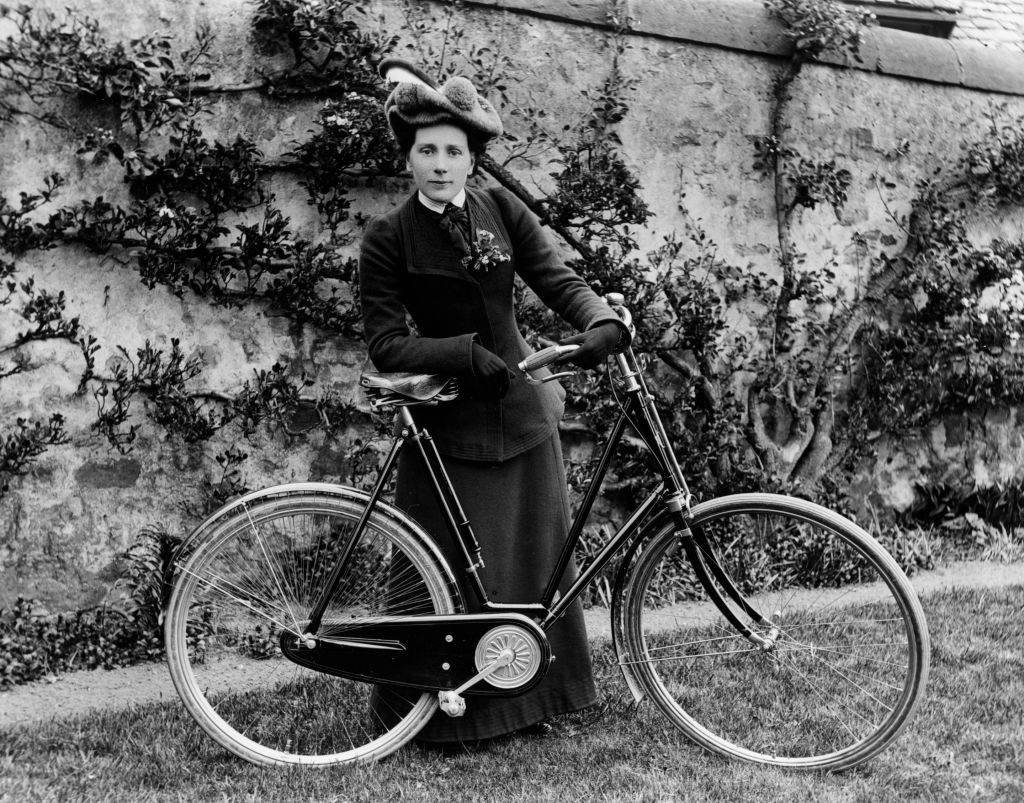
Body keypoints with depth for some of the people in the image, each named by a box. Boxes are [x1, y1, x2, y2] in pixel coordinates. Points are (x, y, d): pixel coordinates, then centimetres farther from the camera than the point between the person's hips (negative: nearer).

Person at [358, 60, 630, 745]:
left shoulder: (500, 208, 3)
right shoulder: (388, 239, -6)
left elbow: (558, 278, -4)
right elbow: (387, 345, -11)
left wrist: (605, 320, -24)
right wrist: (468, 353, -23)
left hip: (522, 410, 4)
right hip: (449, 422, -4)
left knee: (540, 559, 10)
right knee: (458, 577, -1)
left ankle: (539, 696, 26)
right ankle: (450, 710, 15)